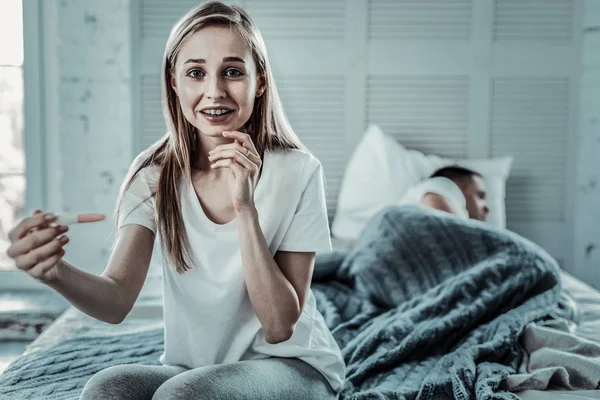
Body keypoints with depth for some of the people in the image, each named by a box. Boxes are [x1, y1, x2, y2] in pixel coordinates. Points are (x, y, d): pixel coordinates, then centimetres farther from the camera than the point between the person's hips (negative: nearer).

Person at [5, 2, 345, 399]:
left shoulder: (297, 172, -15)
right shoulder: (154, 173, -6)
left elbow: (280, 326, -17)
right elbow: (118, 300, -17)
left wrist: (245, 206, -27)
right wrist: (56, 272, -39)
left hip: (291, 364, -2)